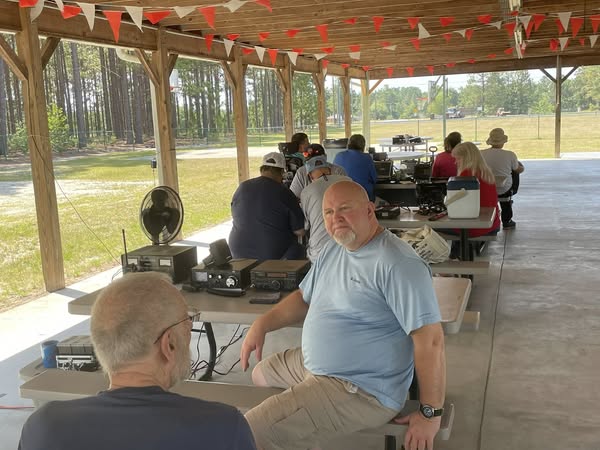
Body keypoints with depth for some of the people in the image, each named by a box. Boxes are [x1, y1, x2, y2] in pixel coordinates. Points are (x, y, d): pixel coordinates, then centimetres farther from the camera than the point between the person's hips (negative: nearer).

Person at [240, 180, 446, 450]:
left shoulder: (397, 264, -24)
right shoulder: (332, 251, 8)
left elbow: (430, 339, -25)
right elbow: (304, 297, 21)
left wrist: (430, 414, -22)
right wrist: (261, 325, 6)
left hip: (360, 390, -10)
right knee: (260, 375, 31)